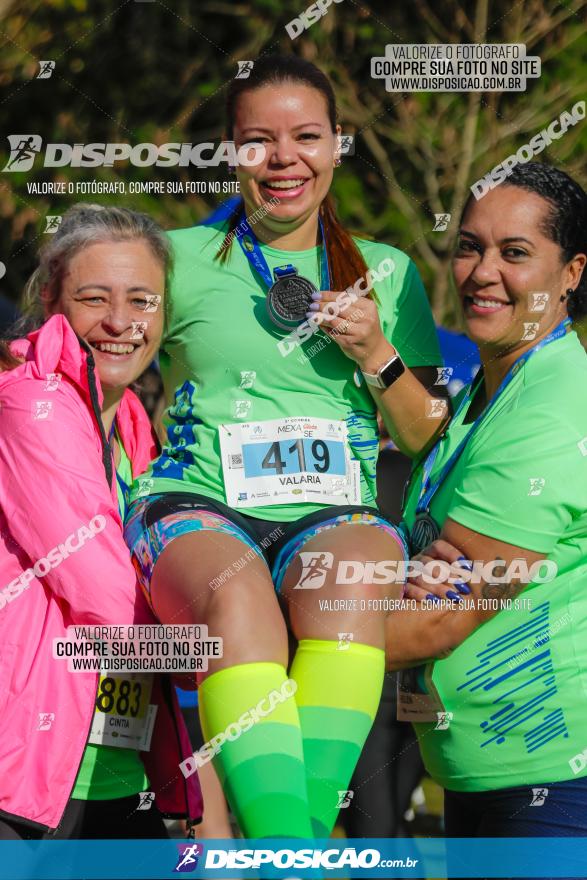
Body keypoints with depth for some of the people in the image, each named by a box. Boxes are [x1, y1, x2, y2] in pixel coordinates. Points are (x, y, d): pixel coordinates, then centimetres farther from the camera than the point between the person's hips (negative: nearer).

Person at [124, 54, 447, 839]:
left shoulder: (387, 273, 19)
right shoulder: (182, 259, 15)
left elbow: (427, 437, 19)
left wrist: (377, 355, 2)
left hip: (334, 514, 1)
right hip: (198, 507, -1)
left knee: (347, 578, -38)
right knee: (238, 596, -39)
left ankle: (311, 824, -45)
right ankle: (284, 851, -50)